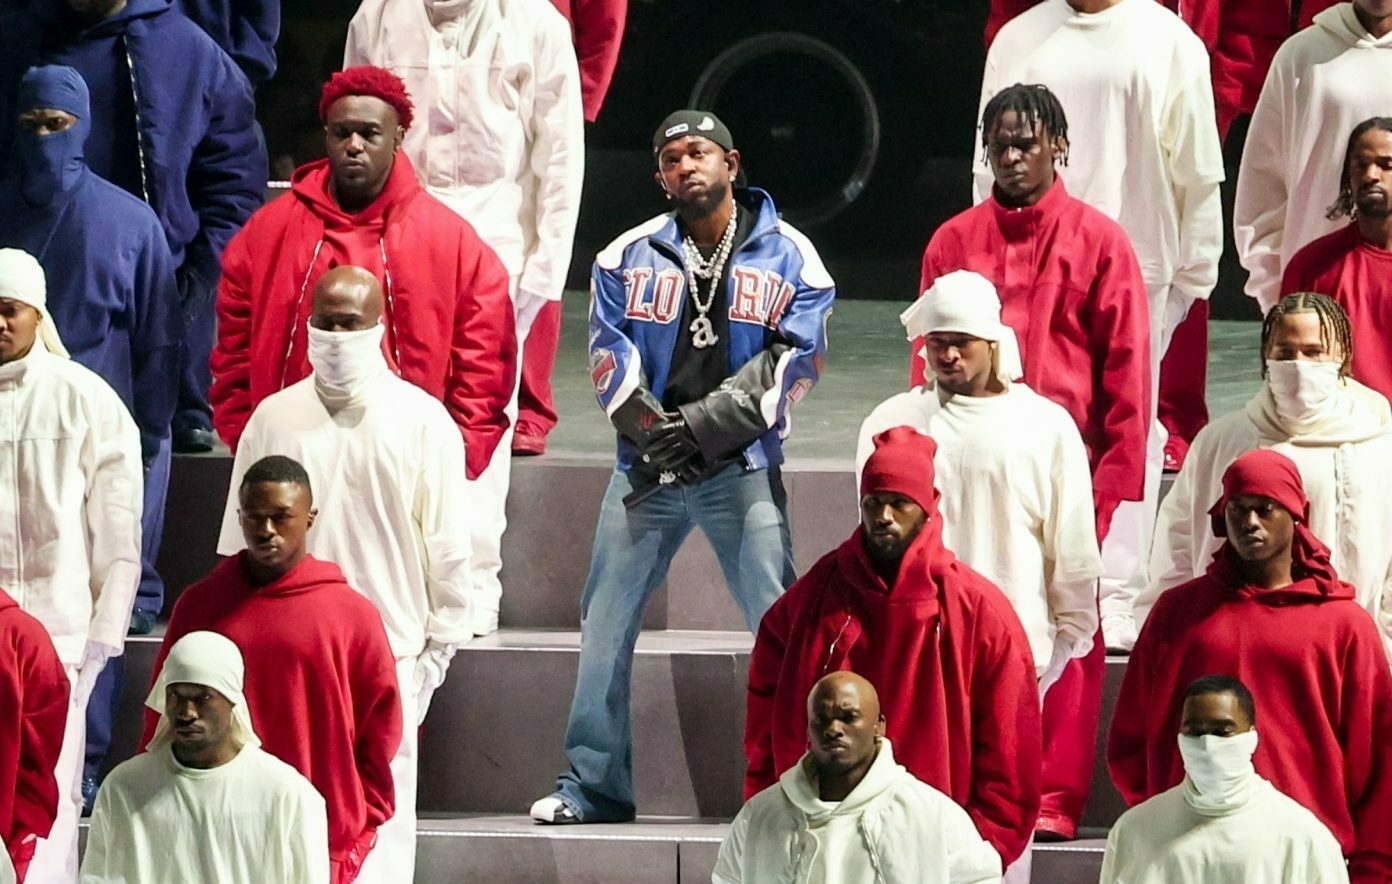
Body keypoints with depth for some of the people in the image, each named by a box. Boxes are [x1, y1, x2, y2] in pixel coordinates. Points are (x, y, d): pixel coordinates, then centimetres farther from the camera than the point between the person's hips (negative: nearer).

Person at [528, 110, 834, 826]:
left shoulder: (787, 256, 2)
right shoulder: (627, 257, 9)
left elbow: (793, 361, -5)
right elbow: (610, 355, 2)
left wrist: (701, 426, -14)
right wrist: (651, 431, -13)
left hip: (741, 467, -2)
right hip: (647, 468, 3)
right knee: (606, 623, 3)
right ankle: (593, 785, 11)